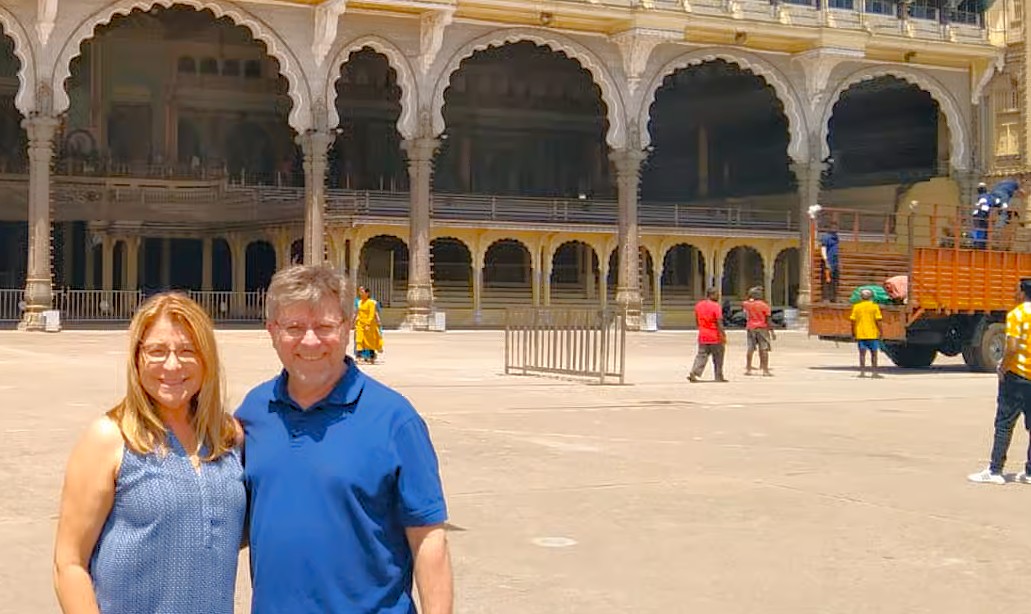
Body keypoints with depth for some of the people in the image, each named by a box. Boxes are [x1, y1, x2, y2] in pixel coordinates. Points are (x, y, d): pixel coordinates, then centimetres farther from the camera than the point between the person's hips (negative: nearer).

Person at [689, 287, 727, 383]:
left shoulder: (698, 305, 5)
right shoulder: (715, 306, -15)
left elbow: (697, 320, 14)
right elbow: (719, 322, -18)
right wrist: (723, 335, -14)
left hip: (702, 337, 5)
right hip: (715, 337, -5)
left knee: (701, 356, 8)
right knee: (718, 358, 9)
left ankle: (693, 373, -8)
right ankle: (719, 377, 15)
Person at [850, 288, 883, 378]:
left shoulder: (856, 306, 1)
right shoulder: (875, 306, -4)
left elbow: (853, 321, 0)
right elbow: (878, 320, -9)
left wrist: (853, 333, 9)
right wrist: (880, 332, -1)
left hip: (860, 334, 2)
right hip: (872, 334, -1)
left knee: (862, 353, 4)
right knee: (874, 353, 7)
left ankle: (862, 372, 1)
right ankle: (874, 372, 7)